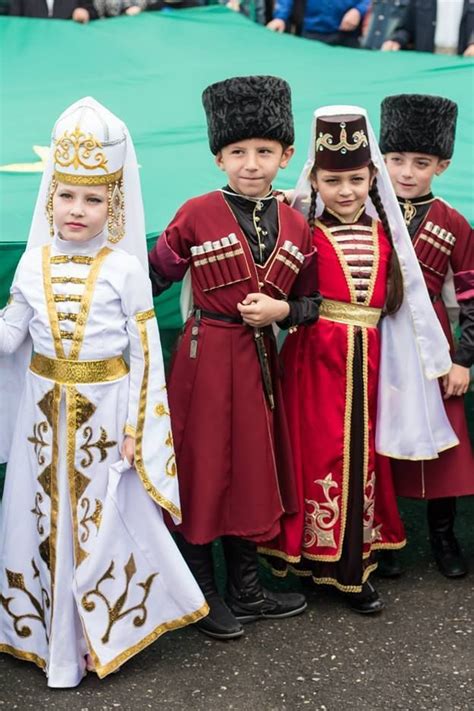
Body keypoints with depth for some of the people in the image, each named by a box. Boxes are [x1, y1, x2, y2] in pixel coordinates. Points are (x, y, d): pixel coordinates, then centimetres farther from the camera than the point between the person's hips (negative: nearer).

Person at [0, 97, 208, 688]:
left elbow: (146, 350, -6)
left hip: (105, 409, -3)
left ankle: (106, 630, 24)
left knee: (108, 518, 6)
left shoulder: (124, 269, -8)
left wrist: (139, 427, -8)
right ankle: (52, 634, 28)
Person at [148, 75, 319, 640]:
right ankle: (202, 596, 21)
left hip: (259, 359, 4)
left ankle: (246, 589, 31)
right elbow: (155, 276, -2)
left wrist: (282, 309, -11)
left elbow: (311, 301, 8)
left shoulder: (295, 226, 3)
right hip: (206, 357, -4)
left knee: (252, 467, 15)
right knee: (203, 468, 4)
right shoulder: (197, 214, -8)